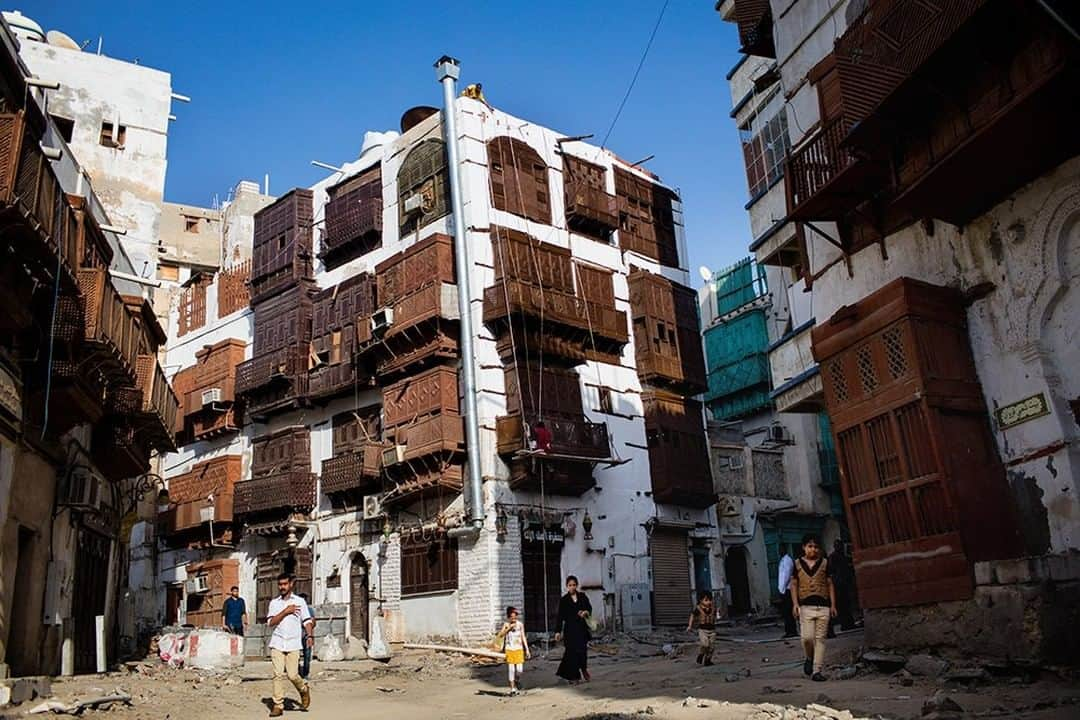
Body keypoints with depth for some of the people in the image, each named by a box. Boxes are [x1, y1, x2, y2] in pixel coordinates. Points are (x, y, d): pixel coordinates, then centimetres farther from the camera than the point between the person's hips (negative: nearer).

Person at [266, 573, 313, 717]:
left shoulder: (300, 602, 6)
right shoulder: (274, 603, 9)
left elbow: (307, 621, 4)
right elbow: (271, 622, -2)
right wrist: (285, 611, -12)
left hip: (293, 644, -1)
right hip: (277, 643, 1)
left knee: (292, 675, -6)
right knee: (278, 675, -5)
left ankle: (304, 690, 23)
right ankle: (278, 705, 2)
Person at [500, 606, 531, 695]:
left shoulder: (520, 624, 2)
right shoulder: (506, 624, -2)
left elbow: (523, 637, 7)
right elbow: (501, 634, -16)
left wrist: (527, 649, 6)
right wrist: (509, 627, -23)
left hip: (519, 649, 1)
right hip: (509, 650, -1)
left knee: (519, 669, -5)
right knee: (511, 669, -3)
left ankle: (517, 680, 28)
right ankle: (512, 688, 9)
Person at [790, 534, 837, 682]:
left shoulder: (824, 563, 9)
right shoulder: (797, 564, 7)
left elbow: (830, 584, 11)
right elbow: (794, 585, 8)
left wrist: (833, 605, 5)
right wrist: (795, 604, -3)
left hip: (823, 606, 1)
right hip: (805, 606, -1)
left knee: (820, 639, -2)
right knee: (807, 637, -12)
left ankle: (817, 671, 2)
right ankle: (809, 658, 18)